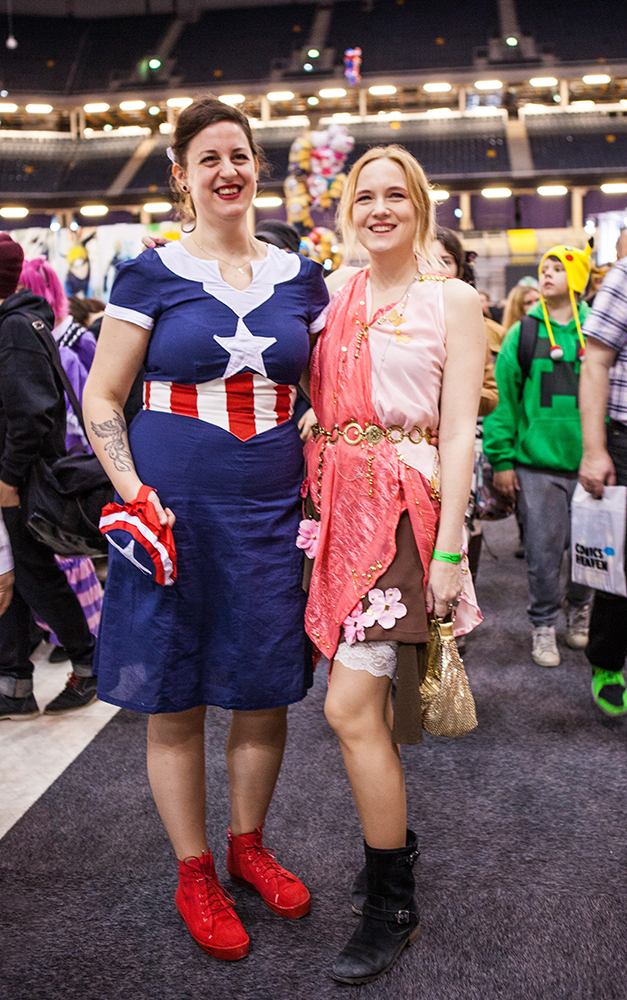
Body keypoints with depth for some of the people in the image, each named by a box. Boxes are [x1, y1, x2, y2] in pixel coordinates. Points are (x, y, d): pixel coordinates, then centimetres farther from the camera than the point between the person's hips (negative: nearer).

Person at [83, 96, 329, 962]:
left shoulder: (299, 276, 9)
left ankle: (249, 846, 35)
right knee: (174, 701, 6)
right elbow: (101, 397, 1)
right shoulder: (151, 275, 0)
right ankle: (195, 873, 27)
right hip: (175, 508, -3)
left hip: (272, 511, 3)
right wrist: (132, 492, -12)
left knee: (266, 694, 10)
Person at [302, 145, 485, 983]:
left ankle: (393, 905, 9)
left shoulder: (452, 301, -1)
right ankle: (395, 837, 35)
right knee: (369, 702, 12)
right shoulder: (337, 301, 14)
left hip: (405, 506, -5)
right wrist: (314, 504, 8)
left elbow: (460, 432, -6)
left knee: (351, 709, -9)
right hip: (340, 505, 5)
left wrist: (449, 548, -12)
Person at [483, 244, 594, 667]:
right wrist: (501, 458, -4)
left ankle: (580, 609, 36)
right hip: (537, 462, -1)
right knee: (543, 551, 2)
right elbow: (503, 396, 1)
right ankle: (544, 624, 20)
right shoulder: (523, 334, 3)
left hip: (588, 463, 1)